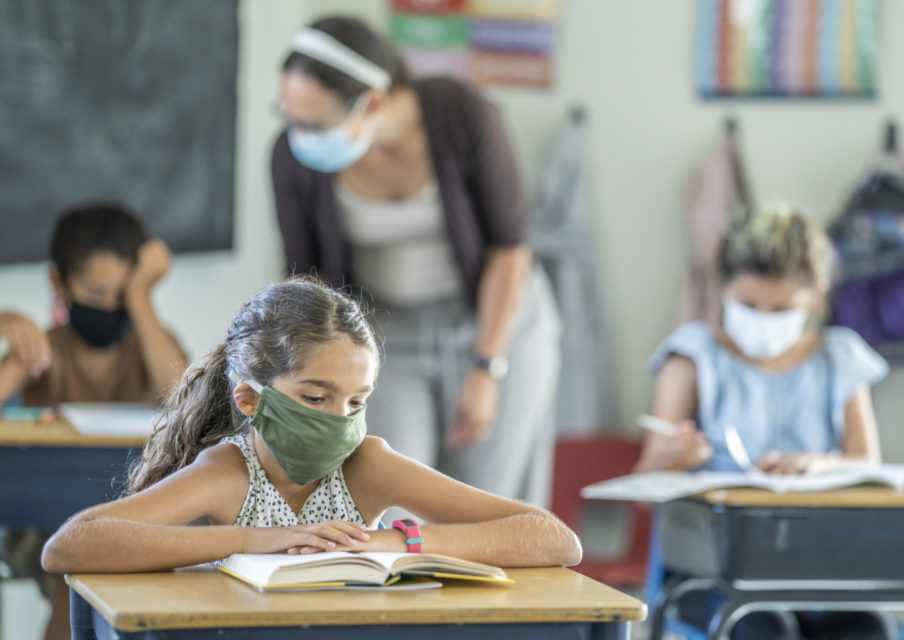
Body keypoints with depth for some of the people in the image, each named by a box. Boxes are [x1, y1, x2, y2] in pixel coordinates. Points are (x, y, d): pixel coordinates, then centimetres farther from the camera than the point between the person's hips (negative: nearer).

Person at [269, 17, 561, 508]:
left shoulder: (462, 117, -25)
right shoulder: (295, 156, -19)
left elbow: (509, 248, -14)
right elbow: (306, 278, -5)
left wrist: (486, 373, -14)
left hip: (497, 324, -1)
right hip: (386, 335, 2)